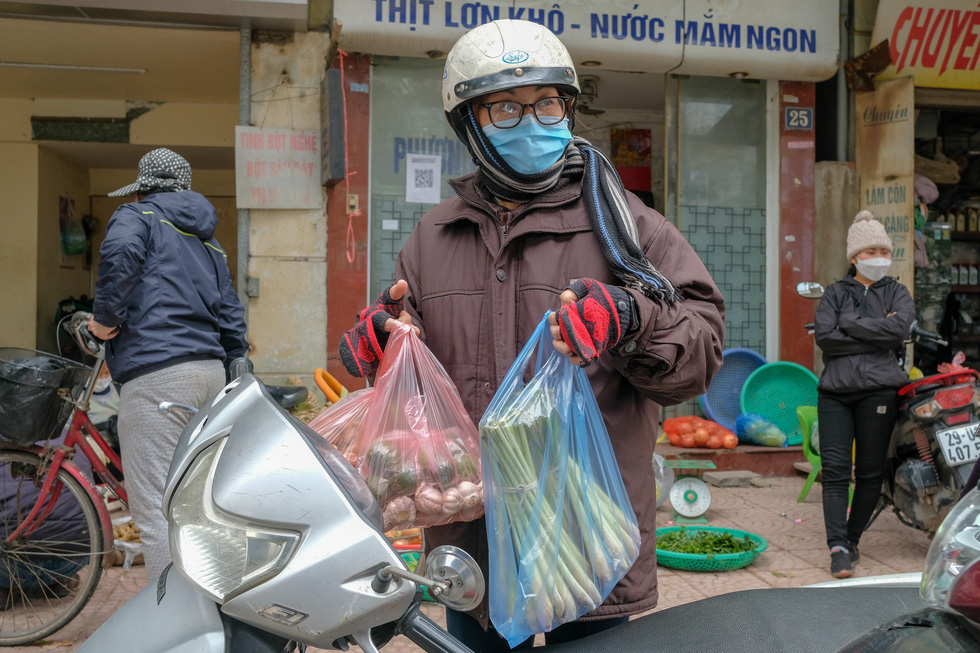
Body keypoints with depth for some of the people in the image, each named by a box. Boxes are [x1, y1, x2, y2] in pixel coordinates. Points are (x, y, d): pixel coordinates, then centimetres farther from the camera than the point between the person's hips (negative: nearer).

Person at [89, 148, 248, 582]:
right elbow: (231, 317, 23)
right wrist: (236, 373, 29)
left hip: (156, 373, -8)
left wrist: (106, 317, -8)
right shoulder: (207, 240, 26)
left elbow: (120, 253, -19)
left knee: (155, 510, -6)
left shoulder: (137, 216, 6)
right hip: (211, 372, 8)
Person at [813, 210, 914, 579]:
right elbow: (824, 336, -5)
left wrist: (850, 322, -7)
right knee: (835, 469, -9)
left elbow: (899, 329, -8)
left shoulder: (896, 292, 14)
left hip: (878, 389, 0)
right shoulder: (835, 294, 13)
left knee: (870, 472, 4)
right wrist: (877, 335, -7)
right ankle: (837, 545, -10)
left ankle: (851, 540, 17)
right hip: (835, 390, 0)